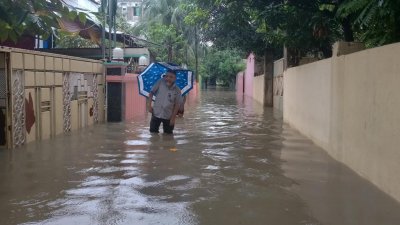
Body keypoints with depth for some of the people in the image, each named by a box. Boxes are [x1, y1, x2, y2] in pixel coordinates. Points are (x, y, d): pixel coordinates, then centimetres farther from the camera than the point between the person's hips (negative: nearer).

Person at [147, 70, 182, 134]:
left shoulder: (177, 90, -13)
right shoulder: (160, 82, -11)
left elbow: (177, 105, -7)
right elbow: (152, 92, -1)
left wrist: (173, 118, -7)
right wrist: (149, 105, -6)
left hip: (168, 116, -1)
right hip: (156, 113, 1)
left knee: (168, 134, 12)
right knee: (153, 132, 8)